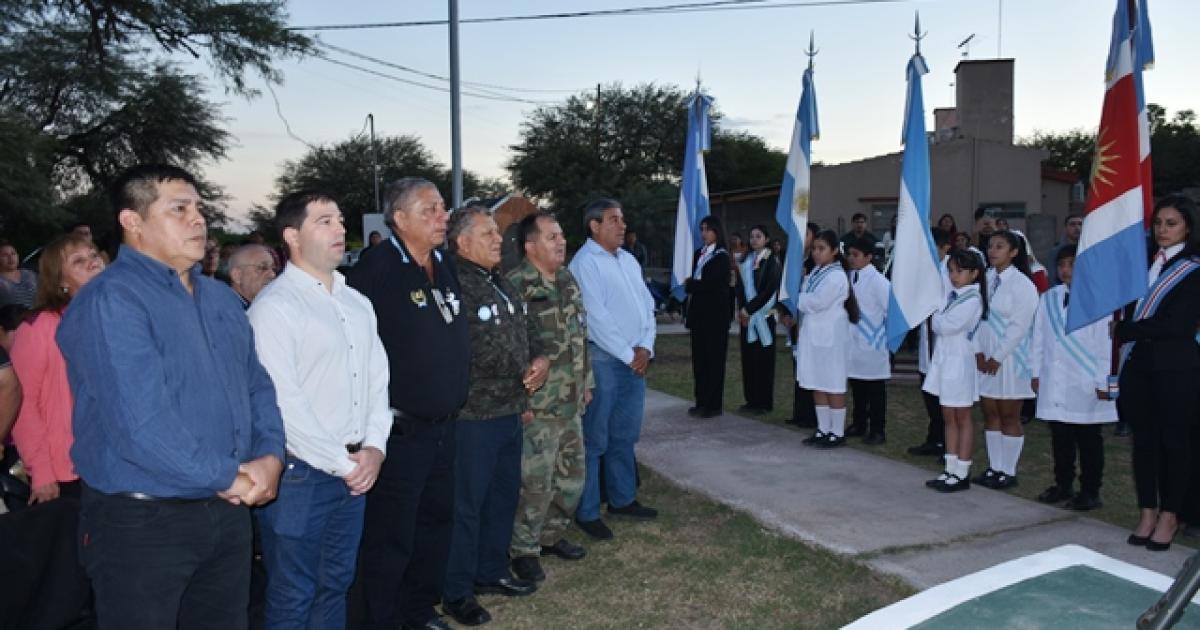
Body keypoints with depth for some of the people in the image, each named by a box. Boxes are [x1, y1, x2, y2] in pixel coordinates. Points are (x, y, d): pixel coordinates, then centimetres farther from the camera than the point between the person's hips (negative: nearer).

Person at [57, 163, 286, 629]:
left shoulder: (220, 298, 11)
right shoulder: (110, 301, -15)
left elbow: (257, 387, 14)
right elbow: (140, 423, -24)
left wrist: (270, 456, -5)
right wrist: (226, 477, -15)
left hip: (229, 512, 7)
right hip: (142, 522, -7)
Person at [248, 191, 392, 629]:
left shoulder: (358, 304, 12)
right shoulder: (275, 306, -12)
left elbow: (378, 379, 13)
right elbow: (282, 403, -18)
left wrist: (374, 447, -2)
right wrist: (342, 463, -13)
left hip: (354, 470, 7)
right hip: (299, 474, -6)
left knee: (335, 585, 17)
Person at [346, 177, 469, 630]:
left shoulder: (446, 268, 9)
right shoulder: (376, 269, -16)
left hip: (444, 426, 8)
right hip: (400, 431, -8)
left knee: (436, 521, 19)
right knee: (391, 534, 4)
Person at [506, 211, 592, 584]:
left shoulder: (568, 281, 9)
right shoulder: (515, 285, -16)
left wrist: (586, 381, 17)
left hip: (571, 402, 8)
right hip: (537, 404, -8)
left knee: (572, 474, 16)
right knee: (535, 482, 0)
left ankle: (552, 535, 35)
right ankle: (524, 549, 18)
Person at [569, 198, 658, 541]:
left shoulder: (628, 259, 14)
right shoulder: (586, 261, -11)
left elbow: (647, 304, 14)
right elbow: (596, 317, -17)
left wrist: (645, 347, -1)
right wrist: (628, 355, -12)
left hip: (636, 360, 8)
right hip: (603, 359, -8)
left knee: (625, 436, 16)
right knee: (595, 440, -1)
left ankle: (622, 499, 28)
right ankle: (586, 512, 7)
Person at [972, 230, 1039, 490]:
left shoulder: (1022, 284, -10)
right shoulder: (985, 279, 6)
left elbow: (1019, 326, -14)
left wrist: (998, 358, -13)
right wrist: (979, 352, -1)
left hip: (1010, 357, -6)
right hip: (985, 358, 6)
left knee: (1009, 415, 2)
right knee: (990, 413, 10)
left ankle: (1008, 471, 10)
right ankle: (994, 467, 19)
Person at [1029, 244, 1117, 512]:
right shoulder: (1048, 298, 7)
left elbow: (1105, 344, -8)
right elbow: (1038, 338, 12)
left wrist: (1103, 382, -8)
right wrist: (1036, 372, 11)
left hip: (1085, 386, -5)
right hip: (1054, 384, 5)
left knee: (1088, 440, 6)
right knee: (1059, 437, 13)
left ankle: (1089, 492, 15)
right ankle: (1062, 485, 26)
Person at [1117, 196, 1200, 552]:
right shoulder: (1143, 262, 10)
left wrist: (1124, 331, -8)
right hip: (1139, 365, 5)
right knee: (1143, 439, 9)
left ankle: (1170, 515, 16)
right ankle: (1147, 512, 20)